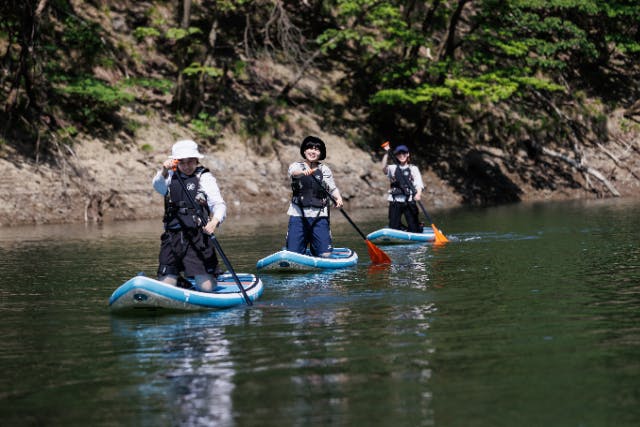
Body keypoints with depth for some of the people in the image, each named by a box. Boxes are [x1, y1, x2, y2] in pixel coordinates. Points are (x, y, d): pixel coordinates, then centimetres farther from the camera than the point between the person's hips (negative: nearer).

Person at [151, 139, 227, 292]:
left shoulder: (204, 178, 2)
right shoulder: (171, 177, 12)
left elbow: (219, 204, -8)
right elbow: (158, 186, -10)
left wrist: (214, 221, -29)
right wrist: (164, 171, -31)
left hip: (197, 237, -3)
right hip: (172, 237, 3)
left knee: (206, 287, -9)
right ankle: (178, 277, 32)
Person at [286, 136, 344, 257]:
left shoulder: (324, 169, 10)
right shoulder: (296, 165, 4)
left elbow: (332, 188, 4)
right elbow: (293, 172, -19)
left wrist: (338, 198, -18)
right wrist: (303, 172, -42)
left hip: (319, 216, 1)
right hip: (298, 215, -1)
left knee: (325, 254, -5)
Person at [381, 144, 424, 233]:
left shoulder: (413, 169, 9)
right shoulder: (393, 168, 12)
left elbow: (419, 183, -4)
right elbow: (384, 168, -9)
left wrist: (418, 193, -24)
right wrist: (386, 153, -18)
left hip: (409, 202, -2)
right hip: (395, 202, 2)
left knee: (414, 229, -6)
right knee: (393, 228, 1)